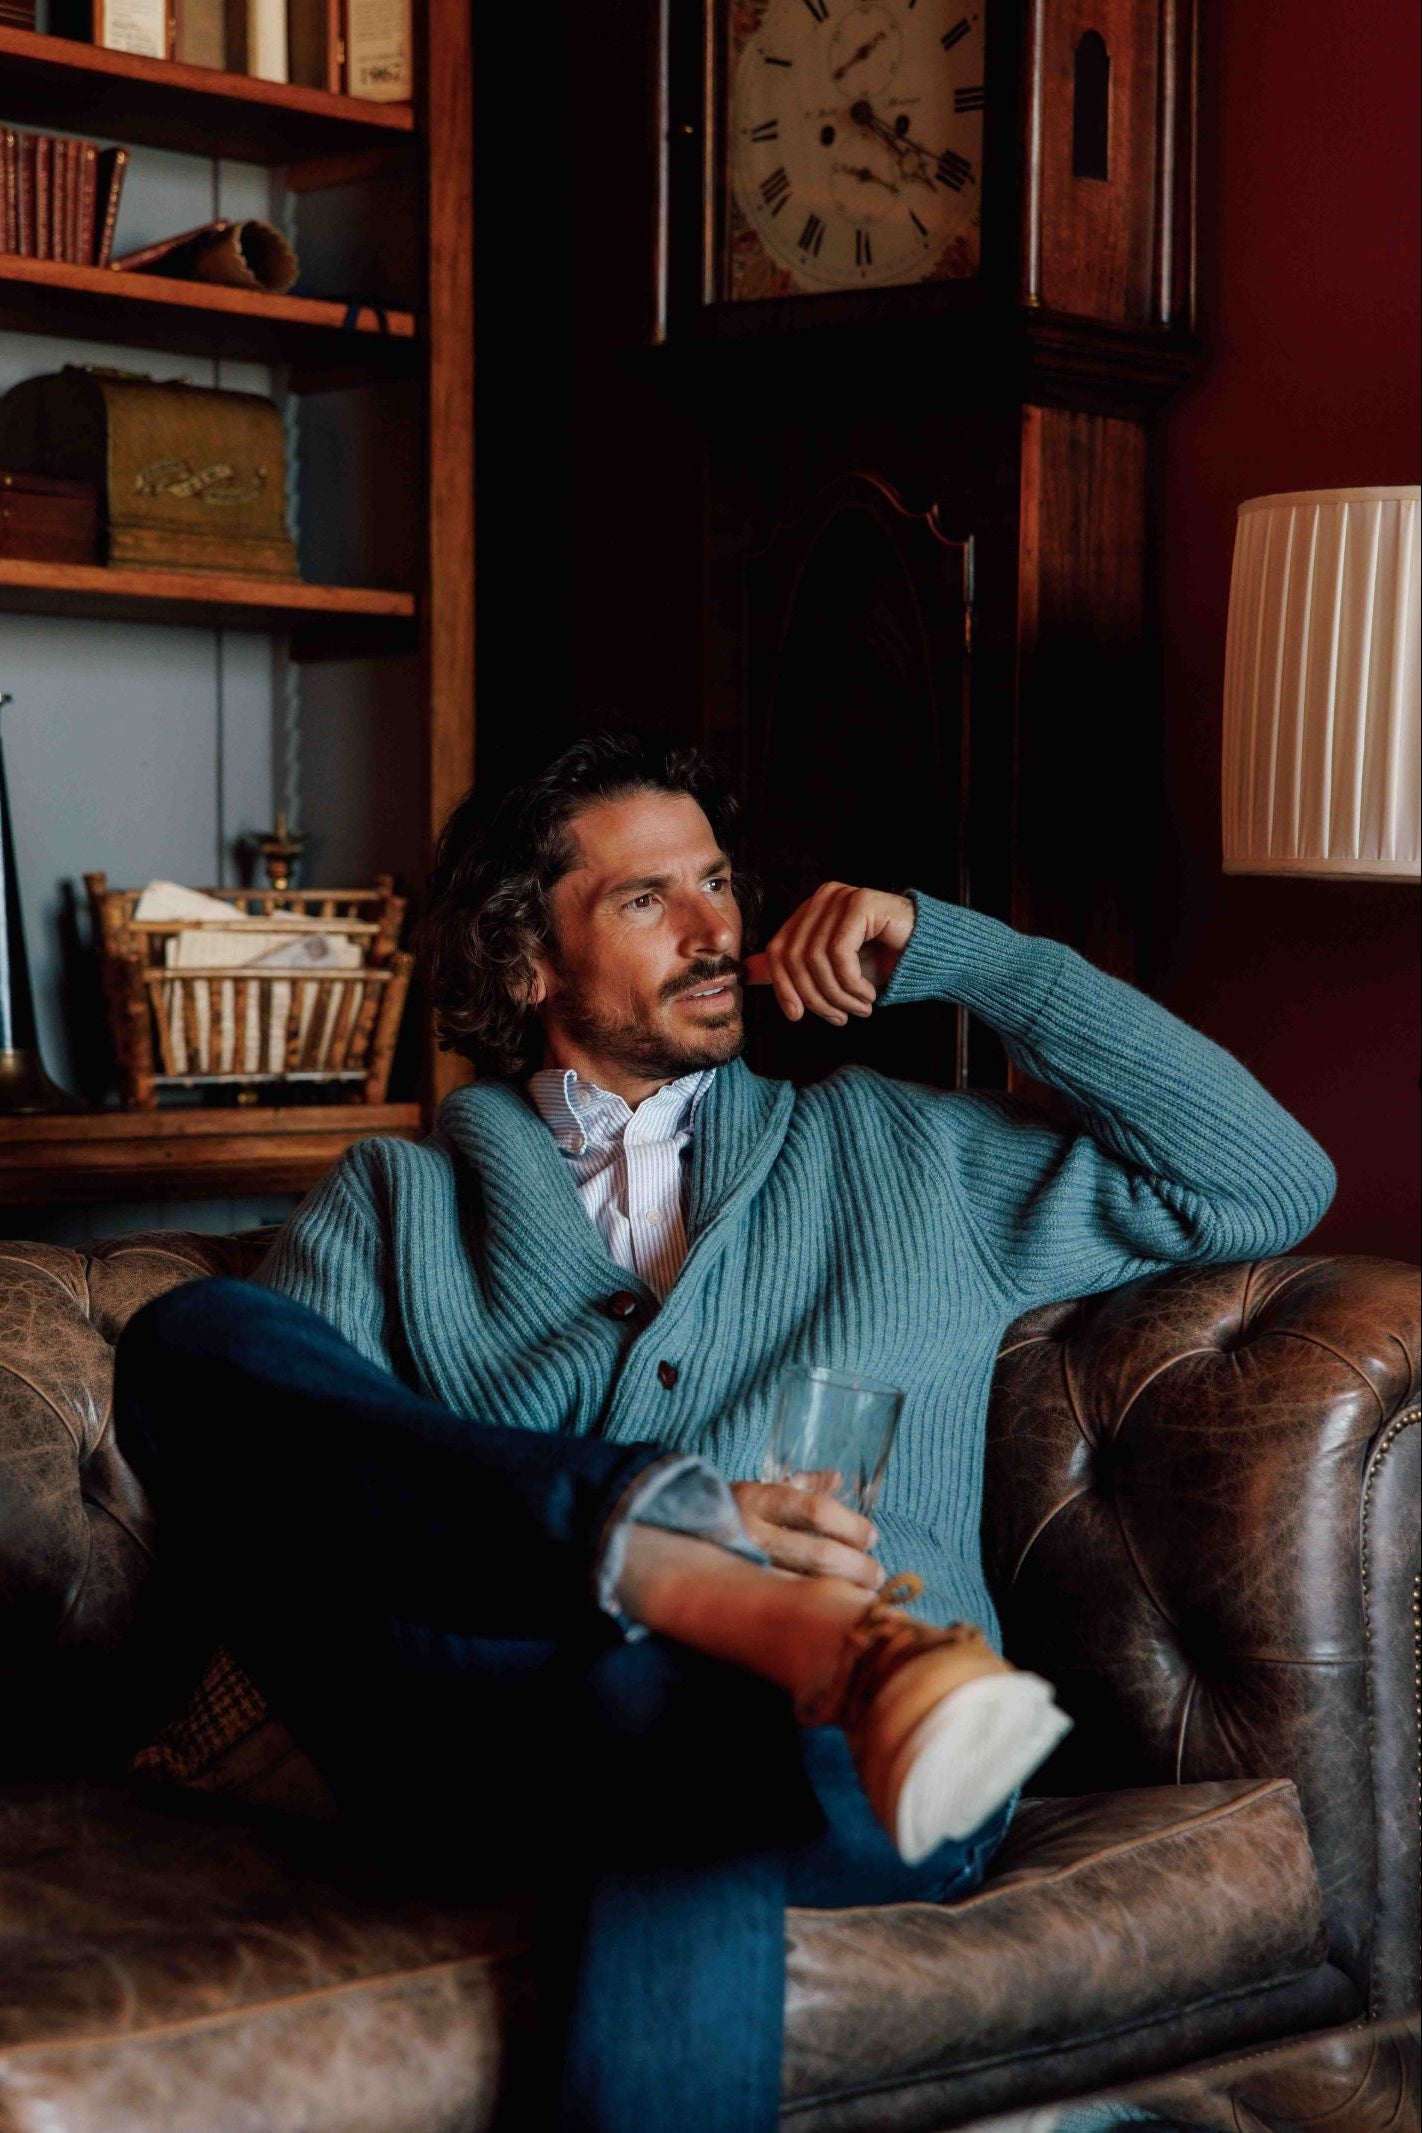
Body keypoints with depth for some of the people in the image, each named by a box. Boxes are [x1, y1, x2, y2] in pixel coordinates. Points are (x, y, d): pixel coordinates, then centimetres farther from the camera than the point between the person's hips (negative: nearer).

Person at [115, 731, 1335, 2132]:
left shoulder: (900, 1153, 28)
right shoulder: (392, 1203, 23)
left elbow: (1269, 1187, 22)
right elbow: (296, 1461, 3)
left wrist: (952, 954, 19)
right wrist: (669, 1521, -15)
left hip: (825, 1756, -2)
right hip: (488, 1742, 3)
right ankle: (757, 1612, -38)